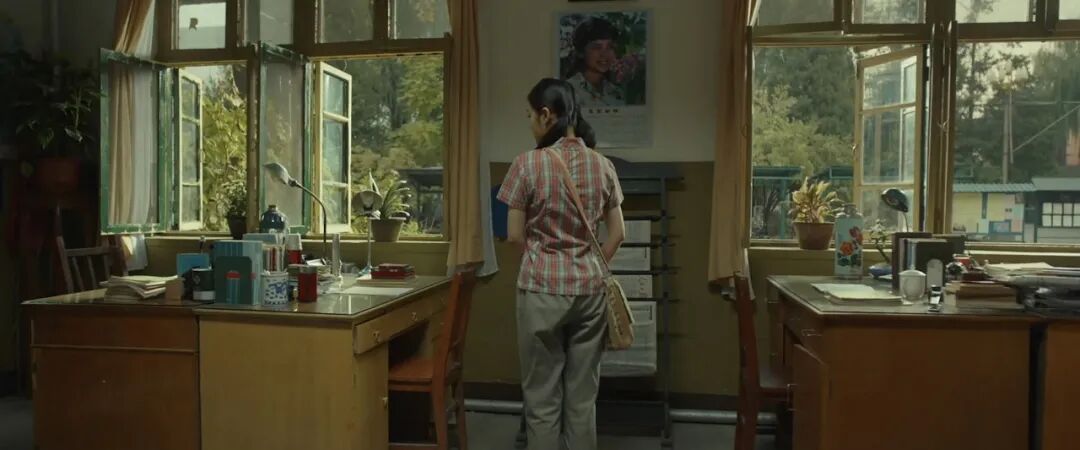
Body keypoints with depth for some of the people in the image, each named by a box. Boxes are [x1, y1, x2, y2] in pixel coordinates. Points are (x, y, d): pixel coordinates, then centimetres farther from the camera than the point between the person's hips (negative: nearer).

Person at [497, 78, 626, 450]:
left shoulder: (529, 163, -10)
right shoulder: (603, 165, 2)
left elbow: (514, 236, -5)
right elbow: (617, 234, 6)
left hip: (542, 289, -4)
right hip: (590, 289, 4)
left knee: (543, 397, 8)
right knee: (582, 396, 12)